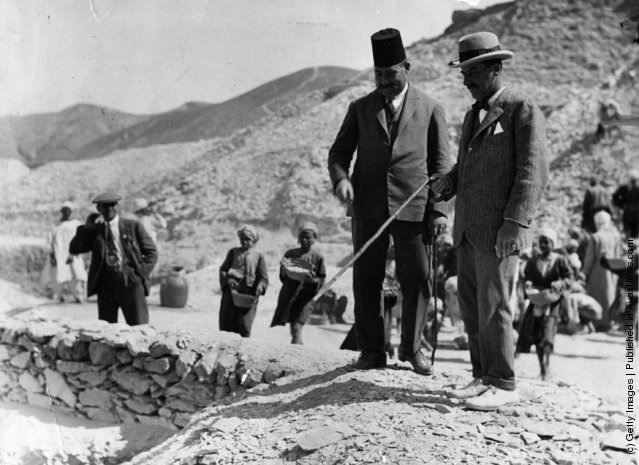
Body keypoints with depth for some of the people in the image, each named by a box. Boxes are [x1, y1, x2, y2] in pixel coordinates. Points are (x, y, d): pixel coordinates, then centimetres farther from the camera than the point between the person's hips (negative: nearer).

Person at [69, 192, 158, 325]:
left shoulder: (133, 225, 10)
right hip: (106, 283, 2)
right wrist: (86, 227, -4)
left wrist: (141, 273, -3)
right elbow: (74, 249, 5)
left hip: (131, 281, -2)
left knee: (139, 328, -7)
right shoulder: (94, 230, 15)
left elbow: (151, 252, 10)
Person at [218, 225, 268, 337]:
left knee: (244, 324, -9)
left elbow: (264, 278, 7)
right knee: (226, 323, -4)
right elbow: (223, 269, 12)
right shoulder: (233, 252, 16)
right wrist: (228, 279, -9)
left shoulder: (258, 256, 11)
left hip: (248, 294, -2)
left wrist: (260, 286, -15)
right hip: (232, 291, 2)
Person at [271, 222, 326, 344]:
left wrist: (313, 280, -21)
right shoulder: (290, 254, 10)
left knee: (297, 328, -14)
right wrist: (285, 273, -7)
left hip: (305, 296, -4)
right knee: (293, 329, 9)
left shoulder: (317, 257, 0)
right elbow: (282, 276, 16)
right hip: (289, 294, 4)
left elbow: (322, 280, -1)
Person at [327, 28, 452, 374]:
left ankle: (412, 347, 21)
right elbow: (339, 152, 10)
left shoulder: (430, 109, 7)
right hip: (368, 207, 1)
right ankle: (371, 352, 15)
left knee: (417, 279, 2)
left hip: (412, 207, -1)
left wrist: (438, 209, -2)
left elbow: (441, 163, 7)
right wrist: (340, 179, -12)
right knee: (366, 281, 4)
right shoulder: (360, 108, 11)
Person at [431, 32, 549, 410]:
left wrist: (515, 223, -22)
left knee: (493, 308, -7)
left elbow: (534, 171, -13)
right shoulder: (473, 115, 21)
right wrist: (449, 182, 5)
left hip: (499, 231, -8)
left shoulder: (524, 111, -5)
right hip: (468, 229, 8)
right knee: (471, 308, 10)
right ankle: (484, 378, 19)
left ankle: (504, 385, 4)